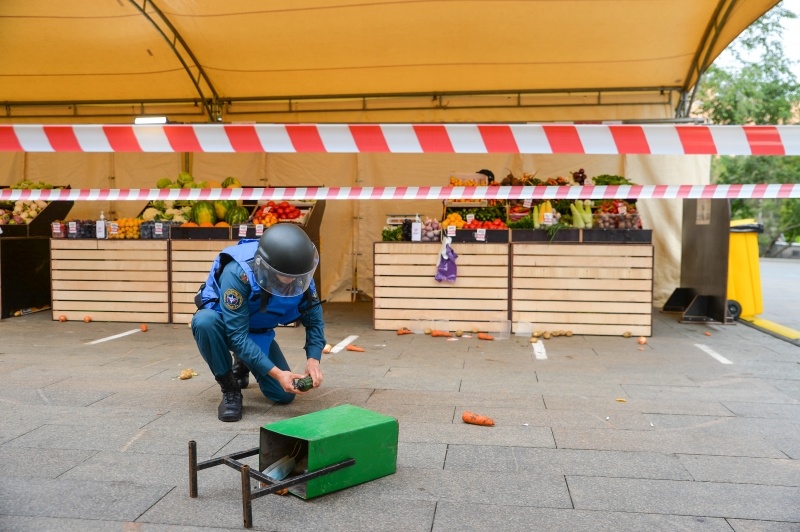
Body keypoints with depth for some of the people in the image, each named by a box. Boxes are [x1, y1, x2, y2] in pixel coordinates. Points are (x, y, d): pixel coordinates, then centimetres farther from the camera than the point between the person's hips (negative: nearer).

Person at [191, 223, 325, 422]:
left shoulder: (301, 276, -25)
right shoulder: (237, 273, -39)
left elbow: (314, 320, -13)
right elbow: (237, 335, -38)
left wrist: (313, 359, -30)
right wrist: (276, 373, -42)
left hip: (258, 332, 4)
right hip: (225, 324, -4)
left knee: (284, 395, -6)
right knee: (205, 321, -40)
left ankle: (242, 365, 26)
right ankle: (230, 390, -17)